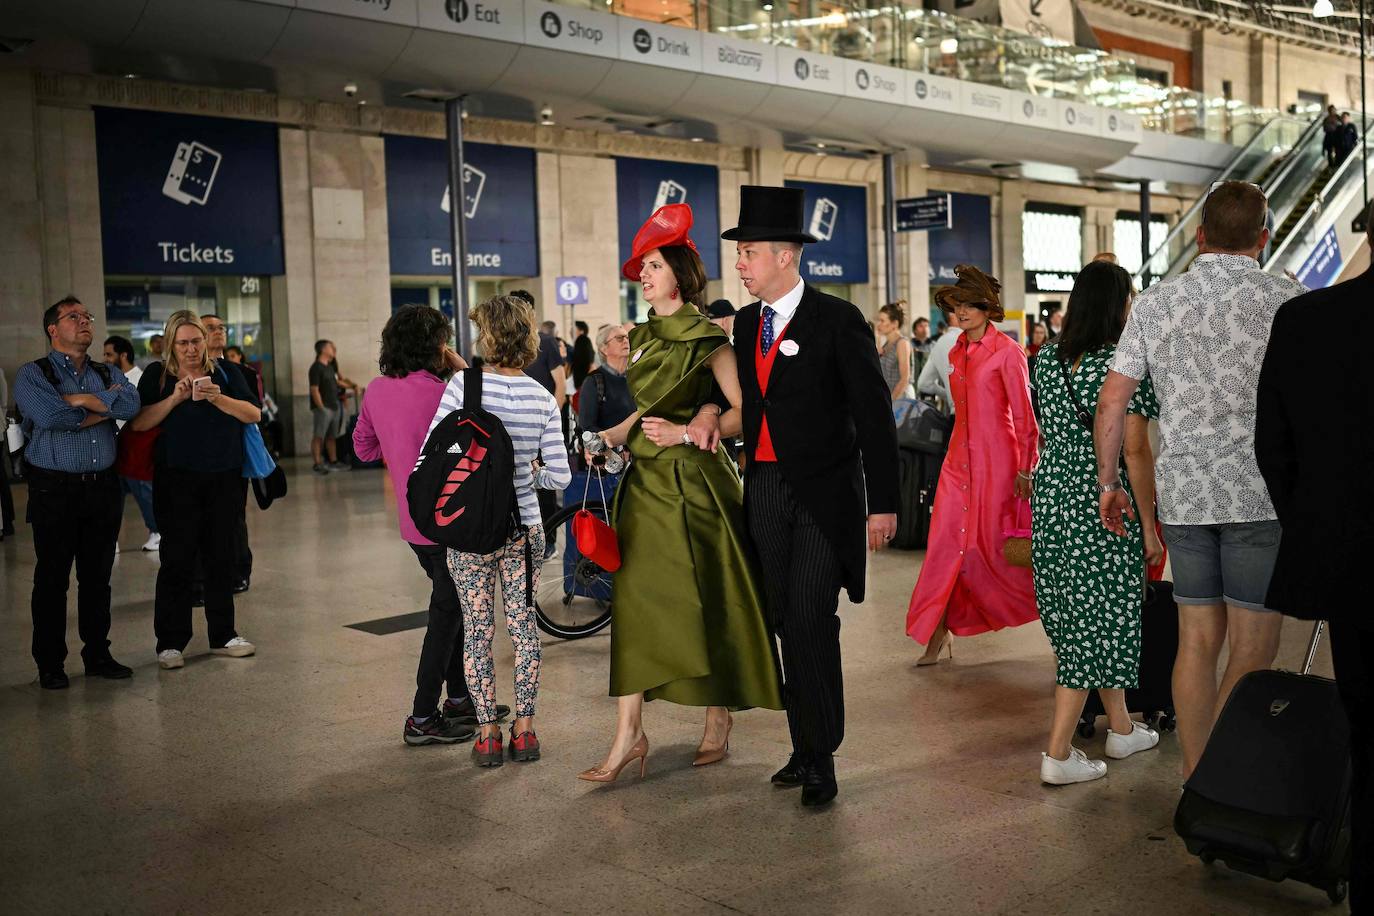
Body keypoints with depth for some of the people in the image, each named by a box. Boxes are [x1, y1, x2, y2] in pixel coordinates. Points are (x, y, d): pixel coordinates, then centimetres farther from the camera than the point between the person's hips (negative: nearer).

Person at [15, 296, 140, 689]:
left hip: (103, 487, 4)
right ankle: (50, 665, 13)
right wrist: (103, 407, -8)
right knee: (52, 579, 3)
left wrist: (79, 399, -12)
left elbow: (131, 404, -9)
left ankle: (98, 655, 22)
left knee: (98, 577, 11)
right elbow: (49, 416, -19)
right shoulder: (32, 374, 0)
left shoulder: (108, 374, 12)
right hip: (54, 490, -4)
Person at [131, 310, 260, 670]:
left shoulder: (224, 373, 7)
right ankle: (170, 642, 4)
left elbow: (254, 414, -3)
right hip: (177, 479, -2)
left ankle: (223, 636, 18)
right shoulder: (157, 375, 4)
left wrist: (218, 398, -17)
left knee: (221, 558, 8)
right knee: (177, 559, -4)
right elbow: (138, 423, -7)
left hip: (224, 478, 2)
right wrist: (175, 399, -17)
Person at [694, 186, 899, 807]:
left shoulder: (837, 320, -7)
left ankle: (821, 758, 0)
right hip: (764, 490, 6)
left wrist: (882, 503, -11)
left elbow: (873, 415, -7)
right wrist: (711, 407, 0)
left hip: (823, 496, -6)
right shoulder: (745, 323, 12)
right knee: (787, 625, 10)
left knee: (812, 621, -11)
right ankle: (803, 747, 20)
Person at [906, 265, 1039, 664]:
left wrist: (1025, 468, -12)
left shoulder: (1006, 351, -8)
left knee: (994, 545, 1)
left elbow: (1023, 414, -10)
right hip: (959, 457, 6)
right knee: (946, 541, 0)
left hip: (996, 459, -6)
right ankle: (938, 630, 4)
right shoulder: (956, 353, 13)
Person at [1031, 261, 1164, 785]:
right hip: (1105, 507, -7)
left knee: (1081, 618, 17)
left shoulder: (1047, 359, 6)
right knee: (1100, 622, 1)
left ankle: (1121, 729, 33)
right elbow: (1135, 451, -13)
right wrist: (1149, 527, -8)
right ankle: (1057, 754, 1)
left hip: (1052, 502, 7)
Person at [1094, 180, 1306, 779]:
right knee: (1253, 650, 2)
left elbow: (1111, 400, 5)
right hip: (1260, 494, -4)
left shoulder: (1155, 303, 6)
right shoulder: (1286, 298, -3)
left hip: (1182, 495, 4)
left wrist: (1108, 482, 14)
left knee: (1196, 641, 11)